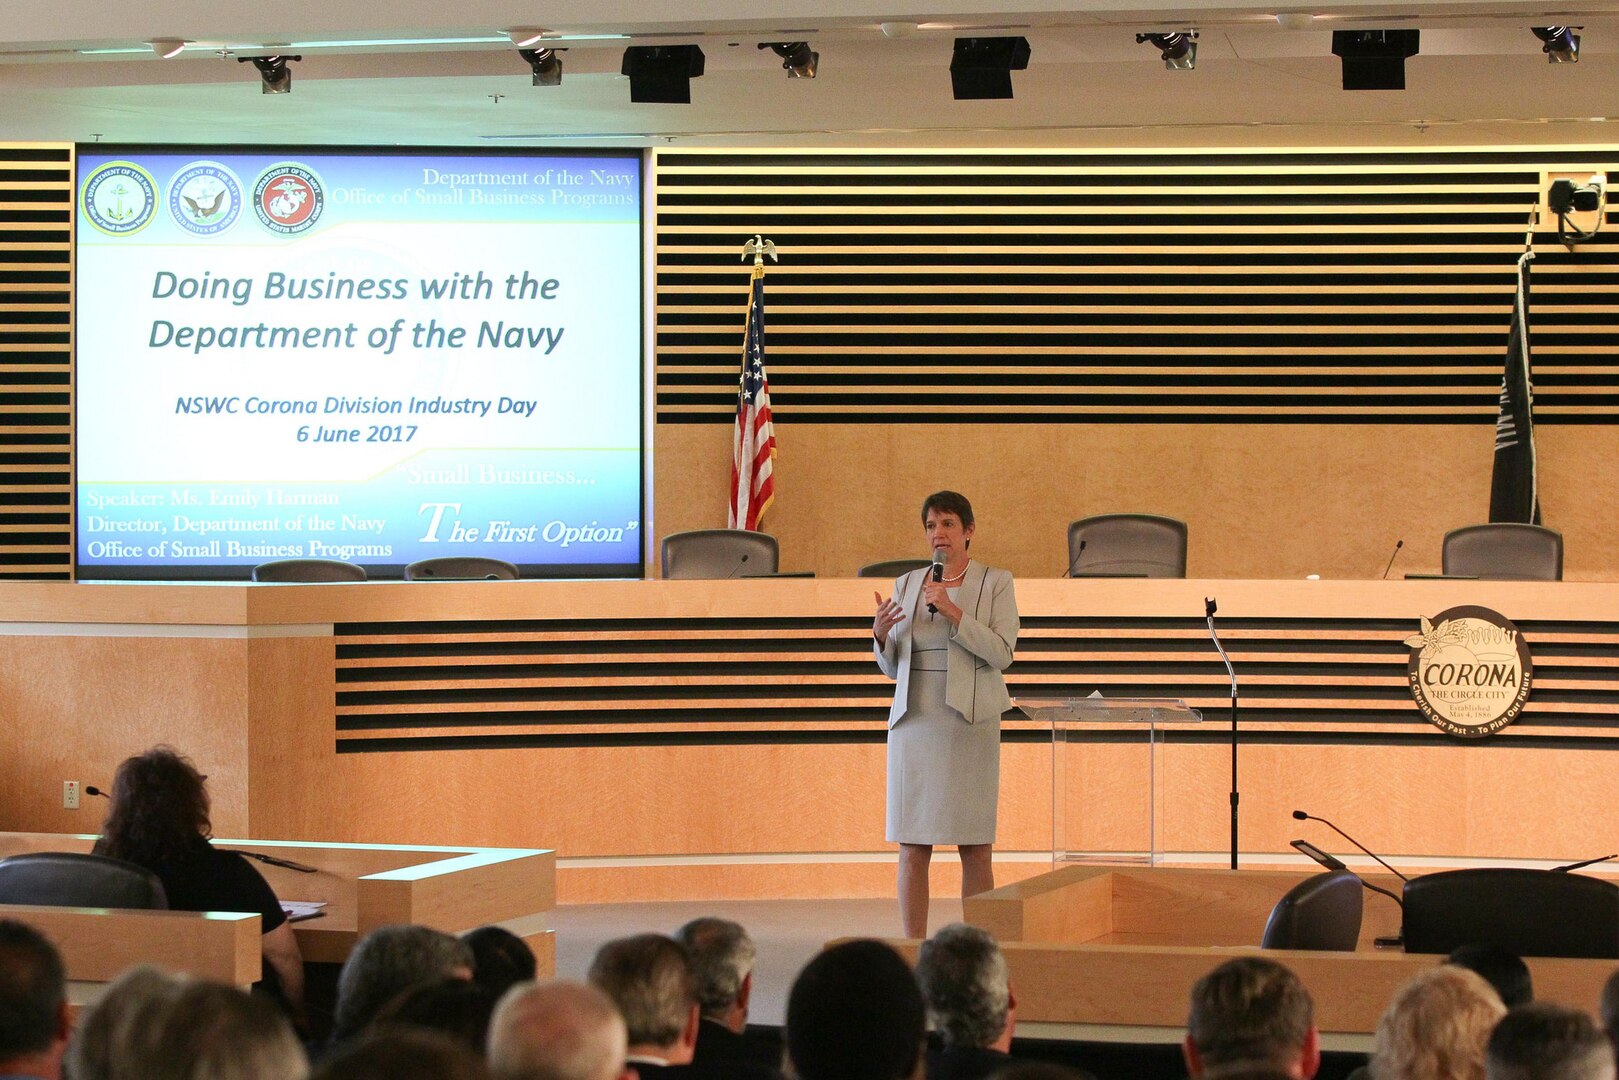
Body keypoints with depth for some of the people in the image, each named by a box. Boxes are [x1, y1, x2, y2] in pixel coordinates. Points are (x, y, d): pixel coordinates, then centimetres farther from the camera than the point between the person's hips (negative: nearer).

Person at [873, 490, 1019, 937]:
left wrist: (952, 612, -18)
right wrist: (880, 635, -7)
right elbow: (892, 667, 14)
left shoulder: (995, 583, 2)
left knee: (976, 848, -2)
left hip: (969, 724, -3)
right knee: (913, 846, 0)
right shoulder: (907, 585, 12)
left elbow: (1002, 653, -9)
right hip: (915, 723, 3)